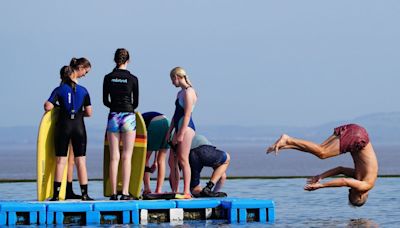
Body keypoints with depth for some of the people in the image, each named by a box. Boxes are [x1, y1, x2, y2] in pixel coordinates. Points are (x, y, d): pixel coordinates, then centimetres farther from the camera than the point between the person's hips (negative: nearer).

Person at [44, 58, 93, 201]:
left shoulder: (59, 90, -3)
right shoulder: (83, 91, -1)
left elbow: (48, 107, -12)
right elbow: (89, 113, 0)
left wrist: (58, 107, 9)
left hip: (63, 126, 0)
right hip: (79, 127, 0)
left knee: (61, 160, 3)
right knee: (81, 161, 5)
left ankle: (56, 194, 0)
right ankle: (84, 194, 5)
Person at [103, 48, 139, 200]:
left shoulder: (108, 78, 1)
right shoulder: (133, 79, -3)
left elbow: (105, 101, 7)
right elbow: (136, 102, 3)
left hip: (113, 117, 2)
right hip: (128, 117, -2)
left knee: (114, 157, 5)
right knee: (126, 156, 0)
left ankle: (114, 193, 2)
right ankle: (125, 192, -7)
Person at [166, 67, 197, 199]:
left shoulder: (188, 92, -10)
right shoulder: (180, 93, 20)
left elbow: (187, 114, -16)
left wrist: (181, 133, -20)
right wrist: (169, 132, 16)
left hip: (186, 127, -10)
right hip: (179, 128, 10)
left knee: (183, 159, -11)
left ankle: (186, 192, -10)